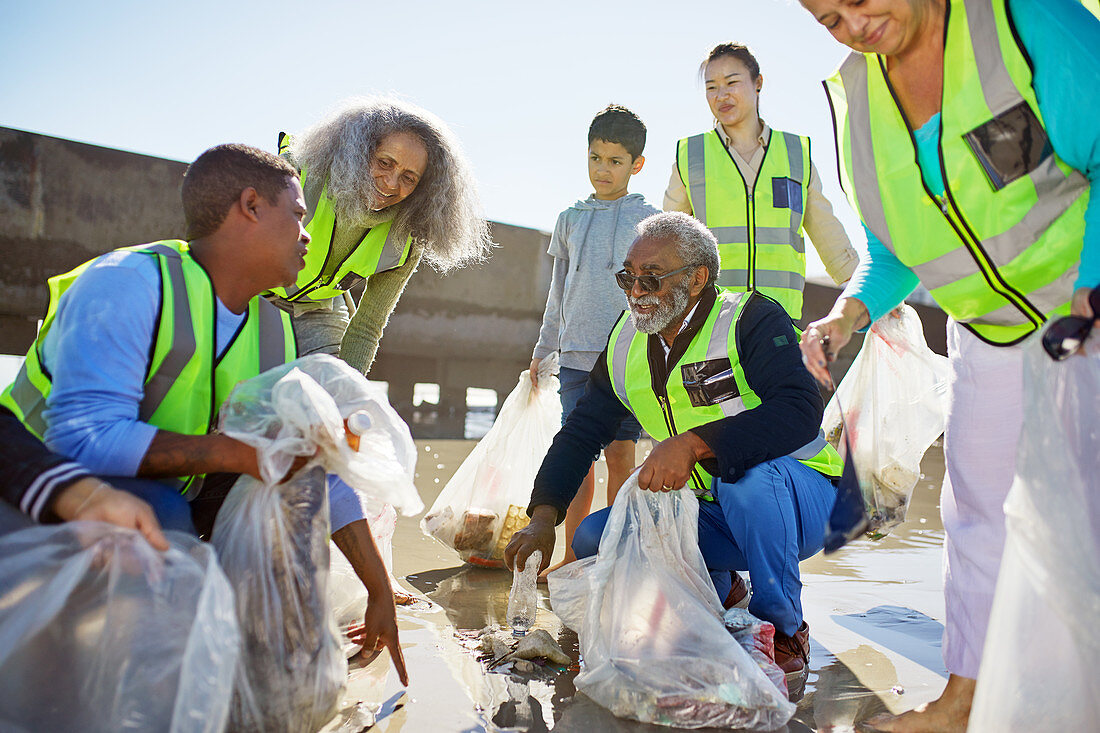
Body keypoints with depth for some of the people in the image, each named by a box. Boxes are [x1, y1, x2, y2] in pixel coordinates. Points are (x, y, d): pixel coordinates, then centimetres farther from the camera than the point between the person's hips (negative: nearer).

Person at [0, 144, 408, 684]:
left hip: (164, 494, 7)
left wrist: (381, 593, -5)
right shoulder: (129, 282, -25)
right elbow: (81, 437, -35)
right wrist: (240, 452, -39)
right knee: (163, 515, -34)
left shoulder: (275, 333, -3)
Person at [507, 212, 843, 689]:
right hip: (712, 515, 6)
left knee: (747, 473, -39)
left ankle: (785, 630, -13)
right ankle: (719, 588, 13)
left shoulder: (750, 319, -17)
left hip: (797, 498, -5)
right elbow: (582, 431, 5)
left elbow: (800, 412, -31)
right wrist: (543, 517, -8)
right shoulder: (627, 343, 2)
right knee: (593, 538, -10)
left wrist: (692, 442, -41)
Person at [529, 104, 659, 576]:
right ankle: (573, 555, 14)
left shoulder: (647, 219, 5)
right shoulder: (570, 220, 14)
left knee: (619, 453, -3)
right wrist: (542, 350, 19)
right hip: (576, 355, 3)